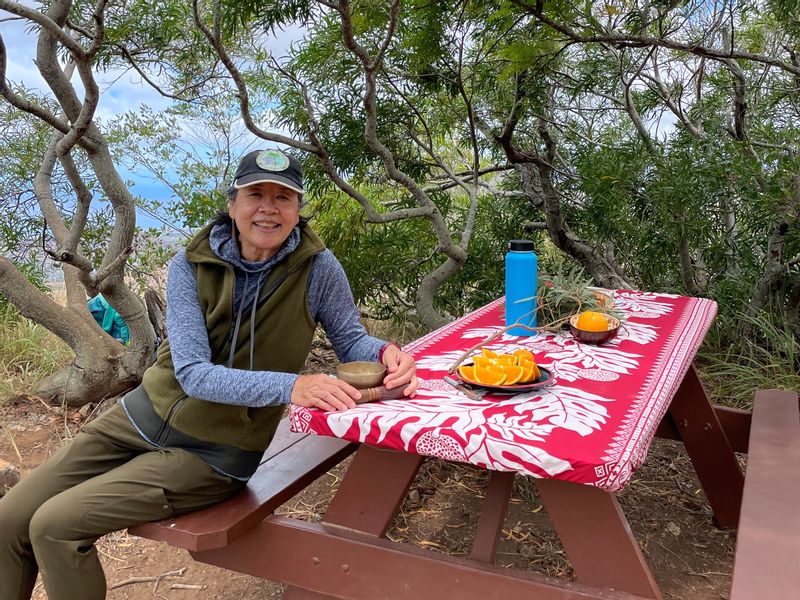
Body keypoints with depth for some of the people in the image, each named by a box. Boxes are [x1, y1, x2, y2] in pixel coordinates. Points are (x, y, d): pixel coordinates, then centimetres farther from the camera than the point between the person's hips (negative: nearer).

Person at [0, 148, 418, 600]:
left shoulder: (317, 268, -15)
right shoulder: (191, 265, -11)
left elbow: (351, 339, -2)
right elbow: (194, 373, -21)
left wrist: (385, 352, -27)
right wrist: (289, 386, -36)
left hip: (214, 453, -3)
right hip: (144, 417, 3)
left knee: (54, 526, -12)